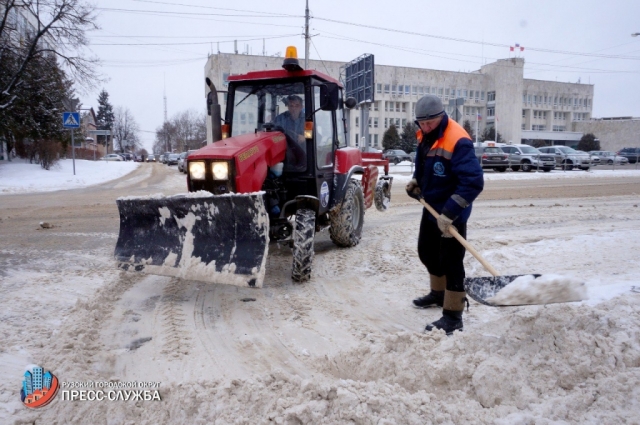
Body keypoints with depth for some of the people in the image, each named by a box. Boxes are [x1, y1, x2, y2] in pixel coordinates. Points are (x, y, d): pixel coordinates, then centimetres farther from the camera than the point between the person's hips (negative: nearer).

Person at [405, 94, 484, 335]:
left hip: (451, 214, -9)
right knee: (427, 253, 21)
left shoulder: (458, 141, -25)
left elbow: (473, 182, -30)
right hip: (431, 208, 9)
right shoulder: (425, 136, 2)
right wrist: (416, 182, 3)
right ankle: (439, 293, 43)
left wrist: (449, 213, -32)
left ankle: (453, 316, 12)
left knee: (451, 263, -1)